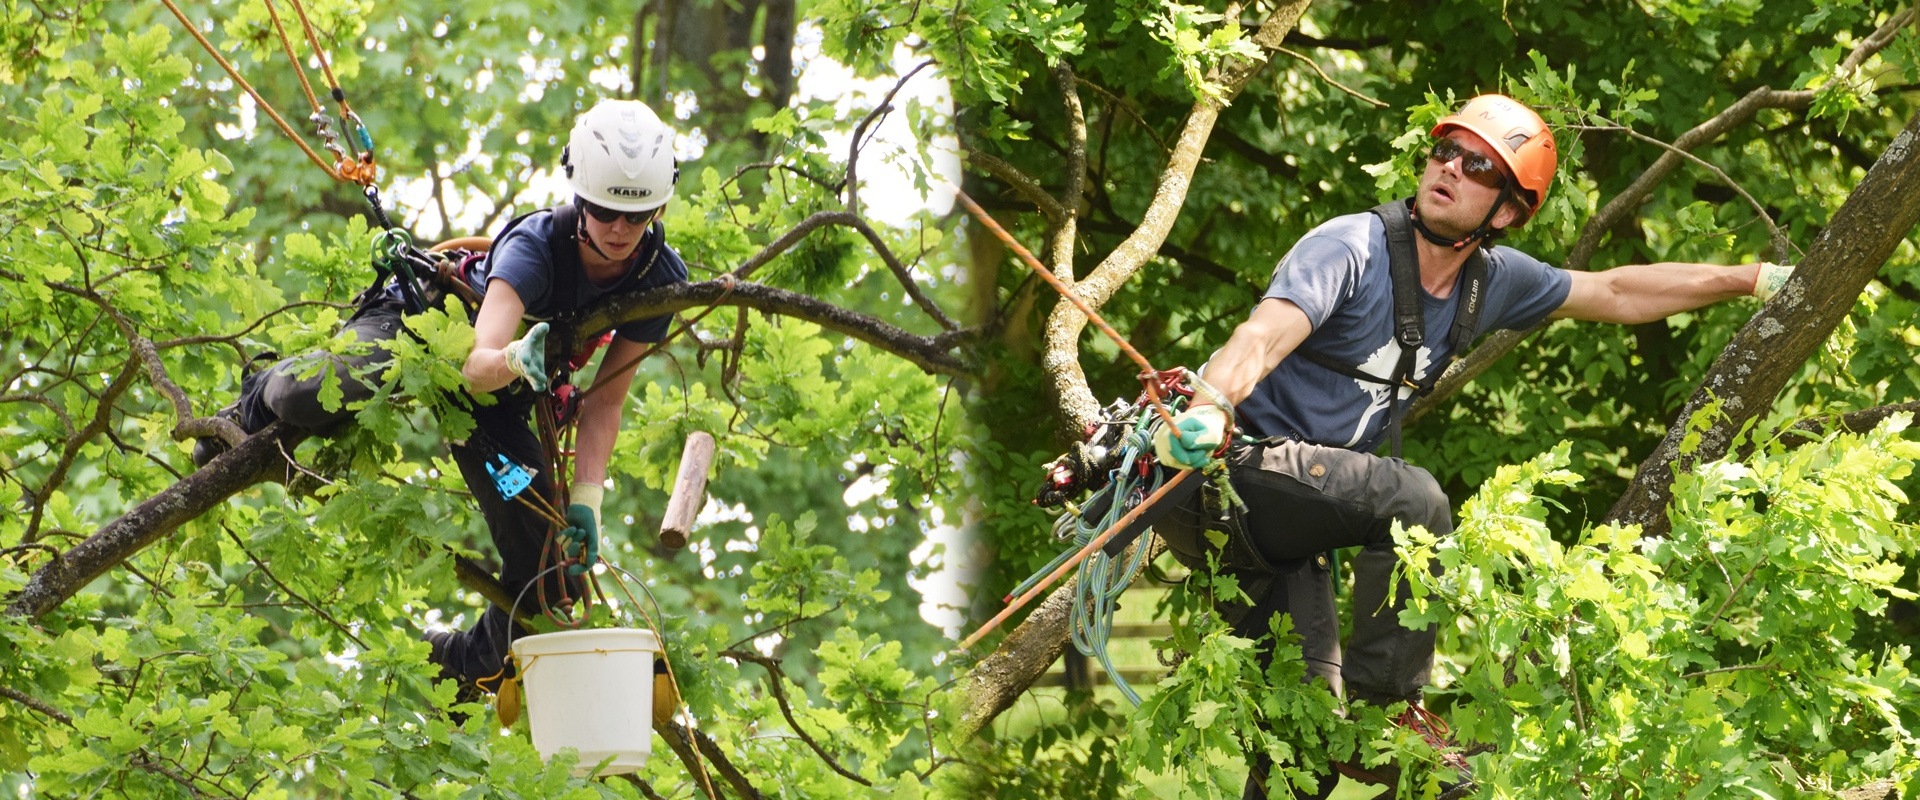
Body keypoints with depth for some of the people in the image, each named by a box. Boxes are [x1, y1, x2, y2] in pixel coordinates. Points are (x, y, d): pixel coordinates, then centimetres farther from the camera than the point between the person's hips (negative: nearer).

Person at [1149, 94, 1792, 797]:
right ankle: (1385, 711, -18)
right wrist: (1206, 412, -54)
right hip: (1224, 470, -8)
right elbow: (1263, 337, -34)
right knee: (1412, 500, -26)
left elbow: (1617, 294, 19)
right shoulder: (1353, 250, -18)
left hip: (1276, 528, 8)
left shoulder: (1490, 280, 6)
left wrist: (1753, 280, 19)